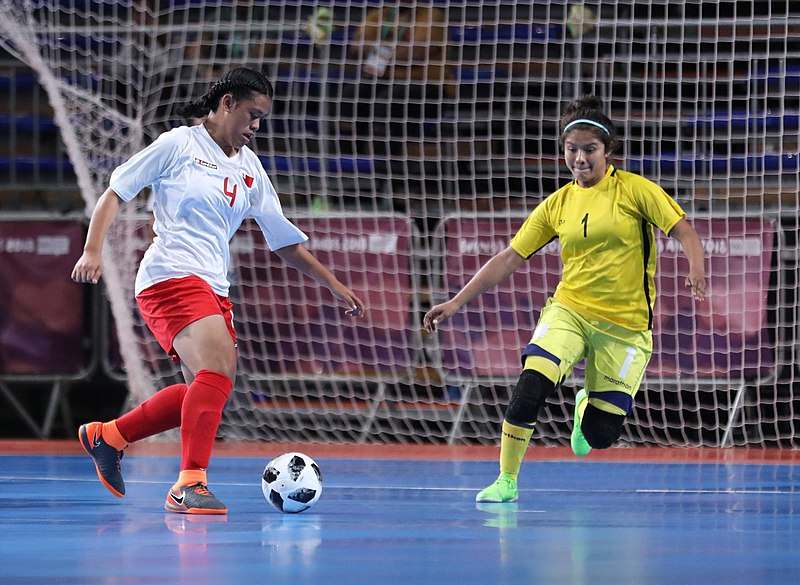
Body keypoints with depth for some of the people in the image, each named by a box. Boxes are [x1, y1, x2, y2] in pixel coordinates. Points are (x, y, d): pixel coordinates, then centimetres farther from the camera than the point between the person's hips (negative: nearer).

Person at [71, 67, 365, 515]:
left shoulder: (250, 169, 17)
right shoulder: (179, 145, 0)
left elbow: (284, 240, 23)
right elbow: (115, 192, 2)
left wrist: (333, 284, 20)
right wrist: (93, 250, -11)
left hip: (214, 288, 8)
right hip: (171, 276, -8)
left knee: (204, 393, 7)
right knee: (219, 367, -25)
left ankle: (108, 436, 23)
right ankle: (189, 483, -26)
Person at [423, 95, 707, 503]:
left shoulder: (635, 190, -3)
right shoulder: (558, 204, 6)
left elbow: (684, 231, -6)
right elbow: (509, 259, 8)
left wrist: (696, 269, -28)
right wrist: (456, 302, 3)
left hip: (626, 326, -2)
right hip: (568, 312, 2)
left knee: (600, 434, -1)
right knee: (530, 384, -26)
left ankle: (586, 406, 37)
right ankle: (506, 481, -12)